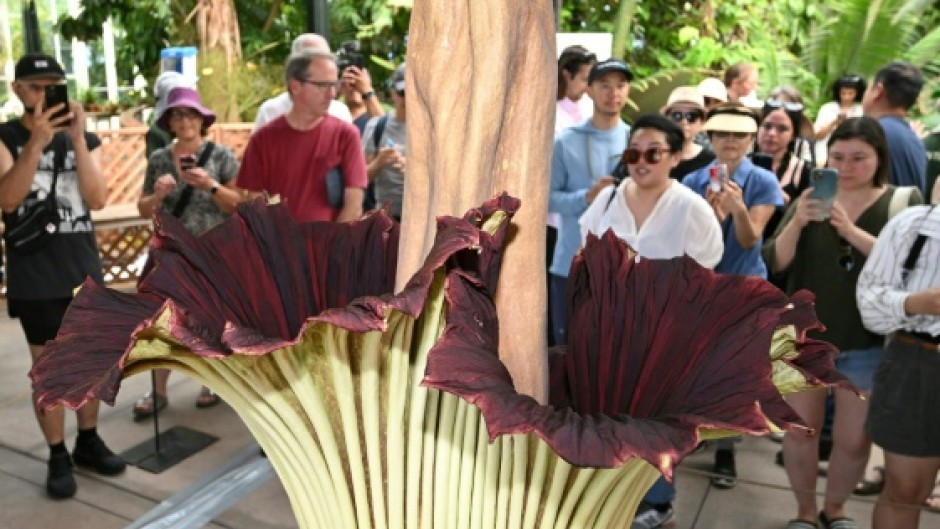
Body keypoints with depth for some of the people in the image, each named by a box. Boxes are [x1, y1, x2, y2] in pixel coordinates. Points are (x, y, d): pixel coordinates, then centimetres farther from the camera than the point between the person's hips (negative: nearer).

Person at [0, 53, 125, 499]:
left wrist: (77, 138, -16)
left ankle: (88, 441, 27)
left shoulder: (85, 139, 7)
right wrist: (37, 141, -27)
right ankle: (57, 456, 15)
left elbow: (97, 199, -8)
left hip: (84, 270, 3)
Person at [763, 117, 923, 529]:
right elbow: (775, 263, -7)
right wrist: (797, 222, -25)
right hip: (804, 336, 1)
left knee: (854, 440, 7)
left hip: (867, 343, -1)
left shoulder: (903, 202, -3)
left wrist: (852, 230, -29)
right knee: (800, 430, 9)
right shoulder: (810, 199, 1)